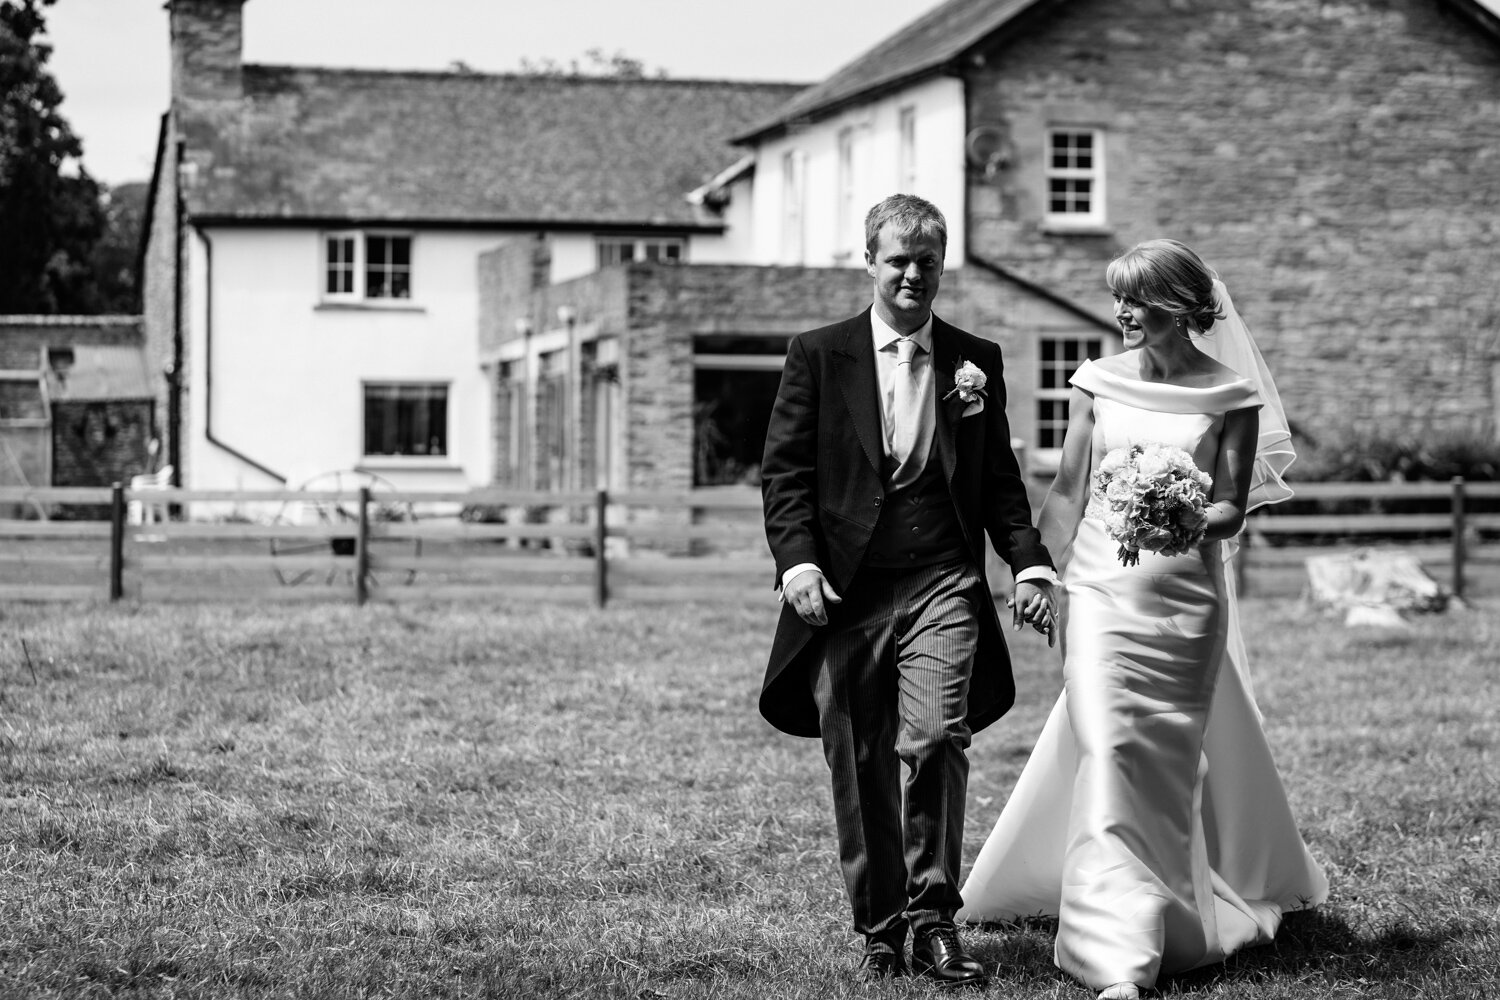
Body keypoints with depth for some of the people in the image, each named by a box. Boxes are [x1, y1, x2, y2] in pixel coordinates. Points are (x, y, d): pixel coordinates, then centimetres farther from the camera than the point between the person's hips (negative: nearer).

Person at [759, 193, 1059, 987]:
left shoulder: (976, 362, 13)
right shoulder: (818, 356, 7)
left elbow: (1000, 480, 17)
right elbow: (785, 472, 3)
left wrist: (1030, 563, 4)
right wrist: (796, 562, -11)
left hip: (942, 585, 0)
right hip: (845, 592, 0)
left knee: (935, 741, -18)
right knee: (860, 767, 4)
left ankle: (933, 918, -6)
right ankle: (879, 931, 16)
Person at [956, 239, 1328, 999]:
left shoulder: (1230, 396, 0)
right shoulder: (1097, 383, 4)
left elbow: (1233, 508, -1)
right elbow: (1068, 493, 6)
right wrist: (1051, 589, 2)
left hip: (1187, 595, 0)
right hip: (1102, 588, 0)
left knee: (1172, 764, 8)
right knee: (1105, 754, -12)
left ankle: (1175, 918, 28)